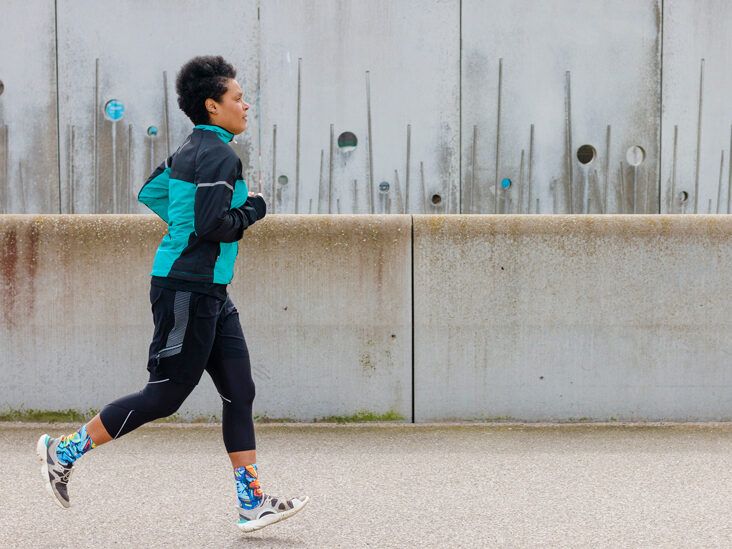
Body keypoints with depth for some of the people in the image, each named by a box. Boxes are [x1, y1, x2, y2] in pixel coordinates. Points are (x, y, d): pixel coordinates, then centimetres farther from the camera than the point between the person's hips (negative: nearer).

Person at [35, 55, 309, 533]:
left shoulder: (192, 150, 14)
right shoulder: (219, 154, -16)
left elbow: (151, 193, 24)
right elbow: (213, 225, -24)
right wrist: (251, 211, -8)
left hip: (210, 294, 10)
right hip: (189, 291, -10)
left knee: (240, 392, 7)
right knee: (165, 396, -3)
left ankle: (253, 503, 8)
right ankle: (65, 451, 8)